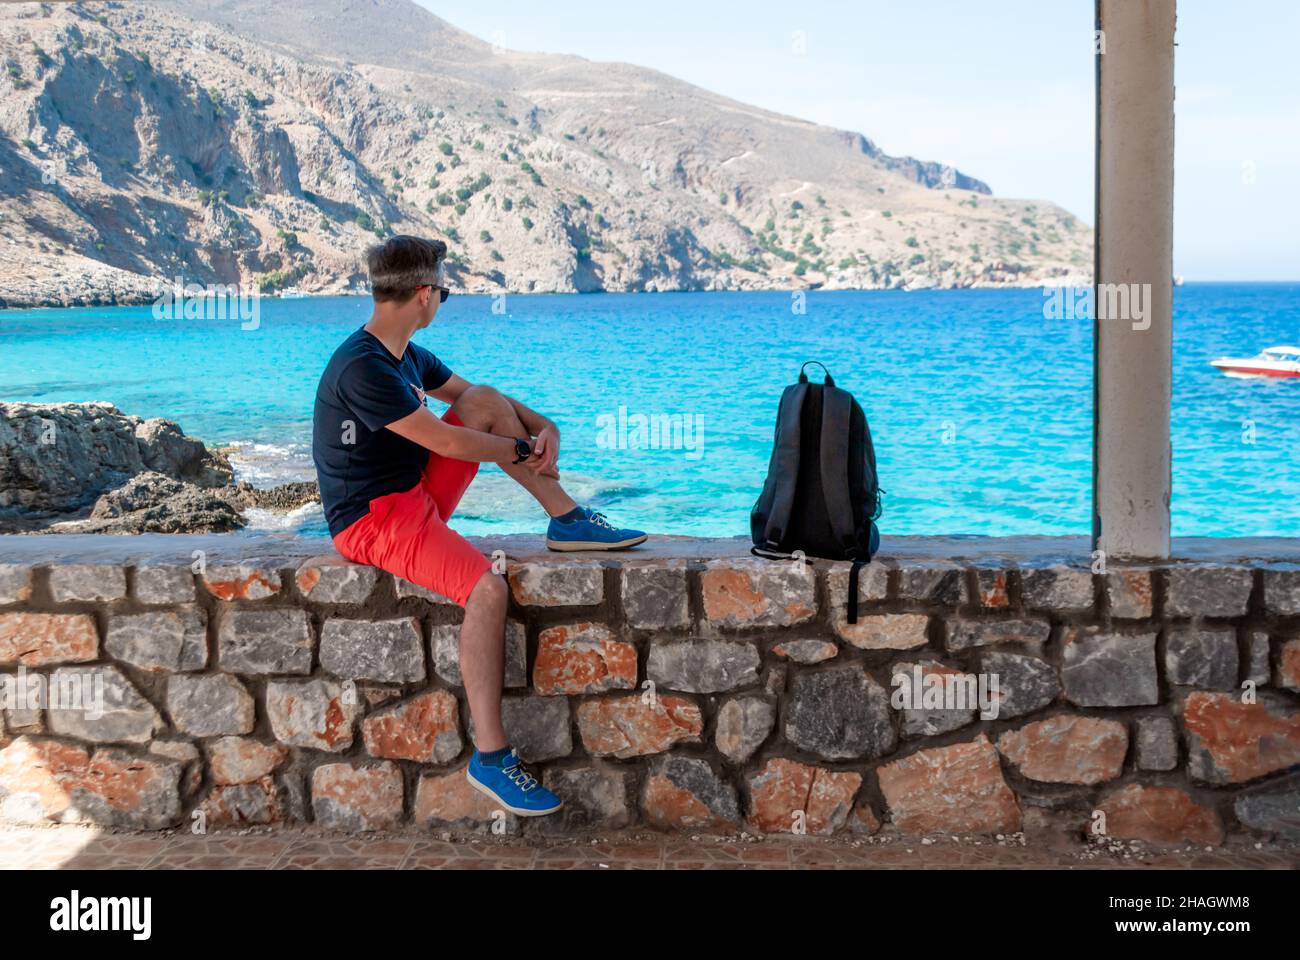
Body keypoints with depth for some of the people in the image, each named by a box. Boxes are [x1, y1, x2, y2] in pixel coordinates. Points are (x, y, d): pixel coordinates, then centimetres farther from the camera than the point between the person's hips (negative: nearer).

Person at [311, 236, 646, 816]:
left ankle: (567, 521, 4)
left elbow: (470, 399, 20)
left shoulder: (409, 358, 10)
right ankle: (490, 757, -26)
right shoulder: (362, 370, -22)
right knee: (488, 588, -29)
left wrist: (542, 425, 2)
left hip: (419, 497, 9)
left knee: (484, 400, 2)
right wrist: (524, 450, -7)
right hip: (373, 520, -9)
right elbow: (447, 442, -21)